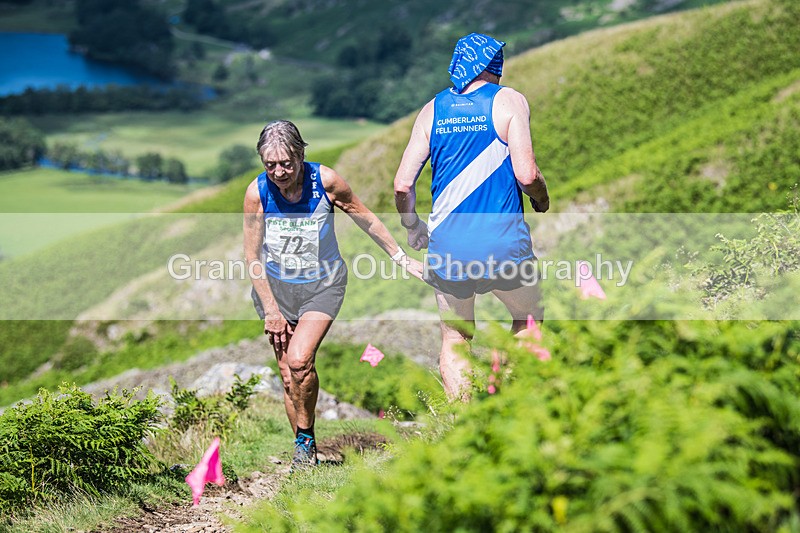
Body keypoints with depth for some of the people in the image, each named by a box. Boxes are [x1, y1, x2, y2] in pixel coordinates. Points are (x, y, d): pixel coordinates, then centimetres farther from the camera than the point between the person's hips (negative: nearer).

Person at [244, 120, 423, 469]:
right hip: (275, 286, 2)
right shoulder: (257, 192, -14)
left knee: (299, 361, -22)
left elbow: (366, 219, 0)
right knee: (288, 375, -1)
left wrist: (401, 258, 6)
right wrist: (271, 309, -6)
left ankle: (305, 438, 0)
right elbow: (252, 257, -5)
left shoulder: (325, 181, -16)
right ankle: (306, 451, 15)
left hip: (322, 285, -2)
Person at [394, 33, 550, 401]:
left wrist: (412, 228, 19)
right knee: (529, 320, 23)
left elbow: (402, 185, 2)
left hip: (447, 247, 3)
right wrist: (542, 201, 9)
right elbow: (526, 174, -12)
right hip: (504, 246, -3)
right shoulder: (508, 101, -2)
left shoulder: (432, 109, 7)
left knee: (454, 340, 15)